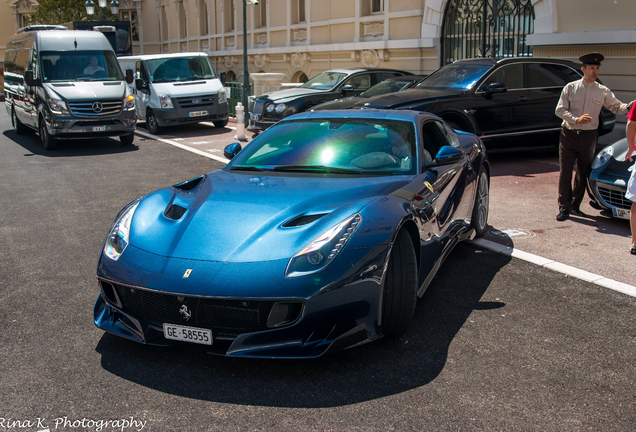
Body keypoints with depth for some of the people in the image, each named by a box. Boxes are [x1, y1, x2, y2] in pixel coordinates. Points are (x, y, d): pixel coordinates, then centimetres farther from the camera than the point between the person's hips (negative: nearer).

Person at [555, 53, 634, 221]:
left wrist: (628, 107, -19)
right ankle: (564, 208, -1)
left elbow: (616, 106, 3)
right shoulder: (570, 88, 0)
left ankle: (575, 206, 21)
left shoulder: (603, 91, 5)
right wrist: (576, 119, -20)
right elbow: (559, 110, -5)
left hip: (589, 137, 2)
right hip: (569, 134, -2)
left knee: (582, 173, 8)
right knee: (565, 172, -5)